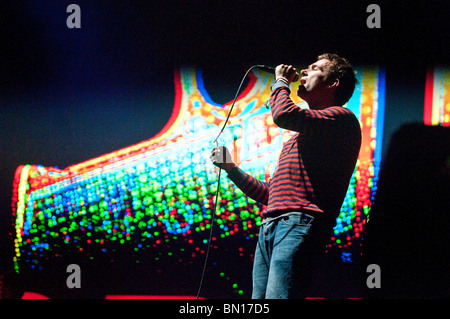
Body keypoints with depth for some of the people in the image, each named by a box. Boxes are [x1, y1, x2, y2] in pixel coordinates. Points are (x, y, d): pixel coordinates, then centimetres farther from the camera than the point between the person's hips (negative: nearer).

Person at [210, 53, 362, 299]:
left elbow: (284, 115, -13)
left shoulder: (341, 117, 6)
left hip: (300, 221, -9)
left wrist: (280, 82, 6)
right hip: (269, 226, 9)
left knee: (278, 296, -23)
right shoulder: (299, 137, 34)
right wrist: (232, 169, 28)